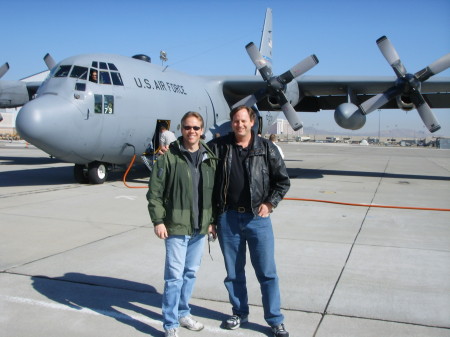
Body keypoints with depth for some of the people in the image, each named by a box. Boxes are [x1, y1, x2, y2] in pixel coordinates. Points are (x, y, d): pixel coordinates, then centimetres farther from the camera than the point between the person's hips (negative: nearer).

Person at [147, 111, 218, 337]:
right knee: (175, 275, -2)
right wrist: (158, 220, -12)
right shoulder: (169, 157, -7)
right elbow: (155, 191, -7)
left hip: (200, 227, 5)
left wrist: (213, 221, 7)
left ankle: (183, 313, 34)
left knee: (191, 272, 16)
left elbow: (215, 192, 10)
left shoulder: (210, 158, 6)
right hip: (176, 226, -5)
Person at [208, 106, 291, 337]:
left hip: (257, 218, -1)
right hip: (228, 218, 1)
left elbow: (283, 180, 5)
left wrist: (270, 204, -3)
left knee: (267, 272, 4)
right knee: (233, 272, 13)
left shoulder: (266, 148, 0)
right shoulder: (218, 147, 1)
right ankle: (239, 313, 31)